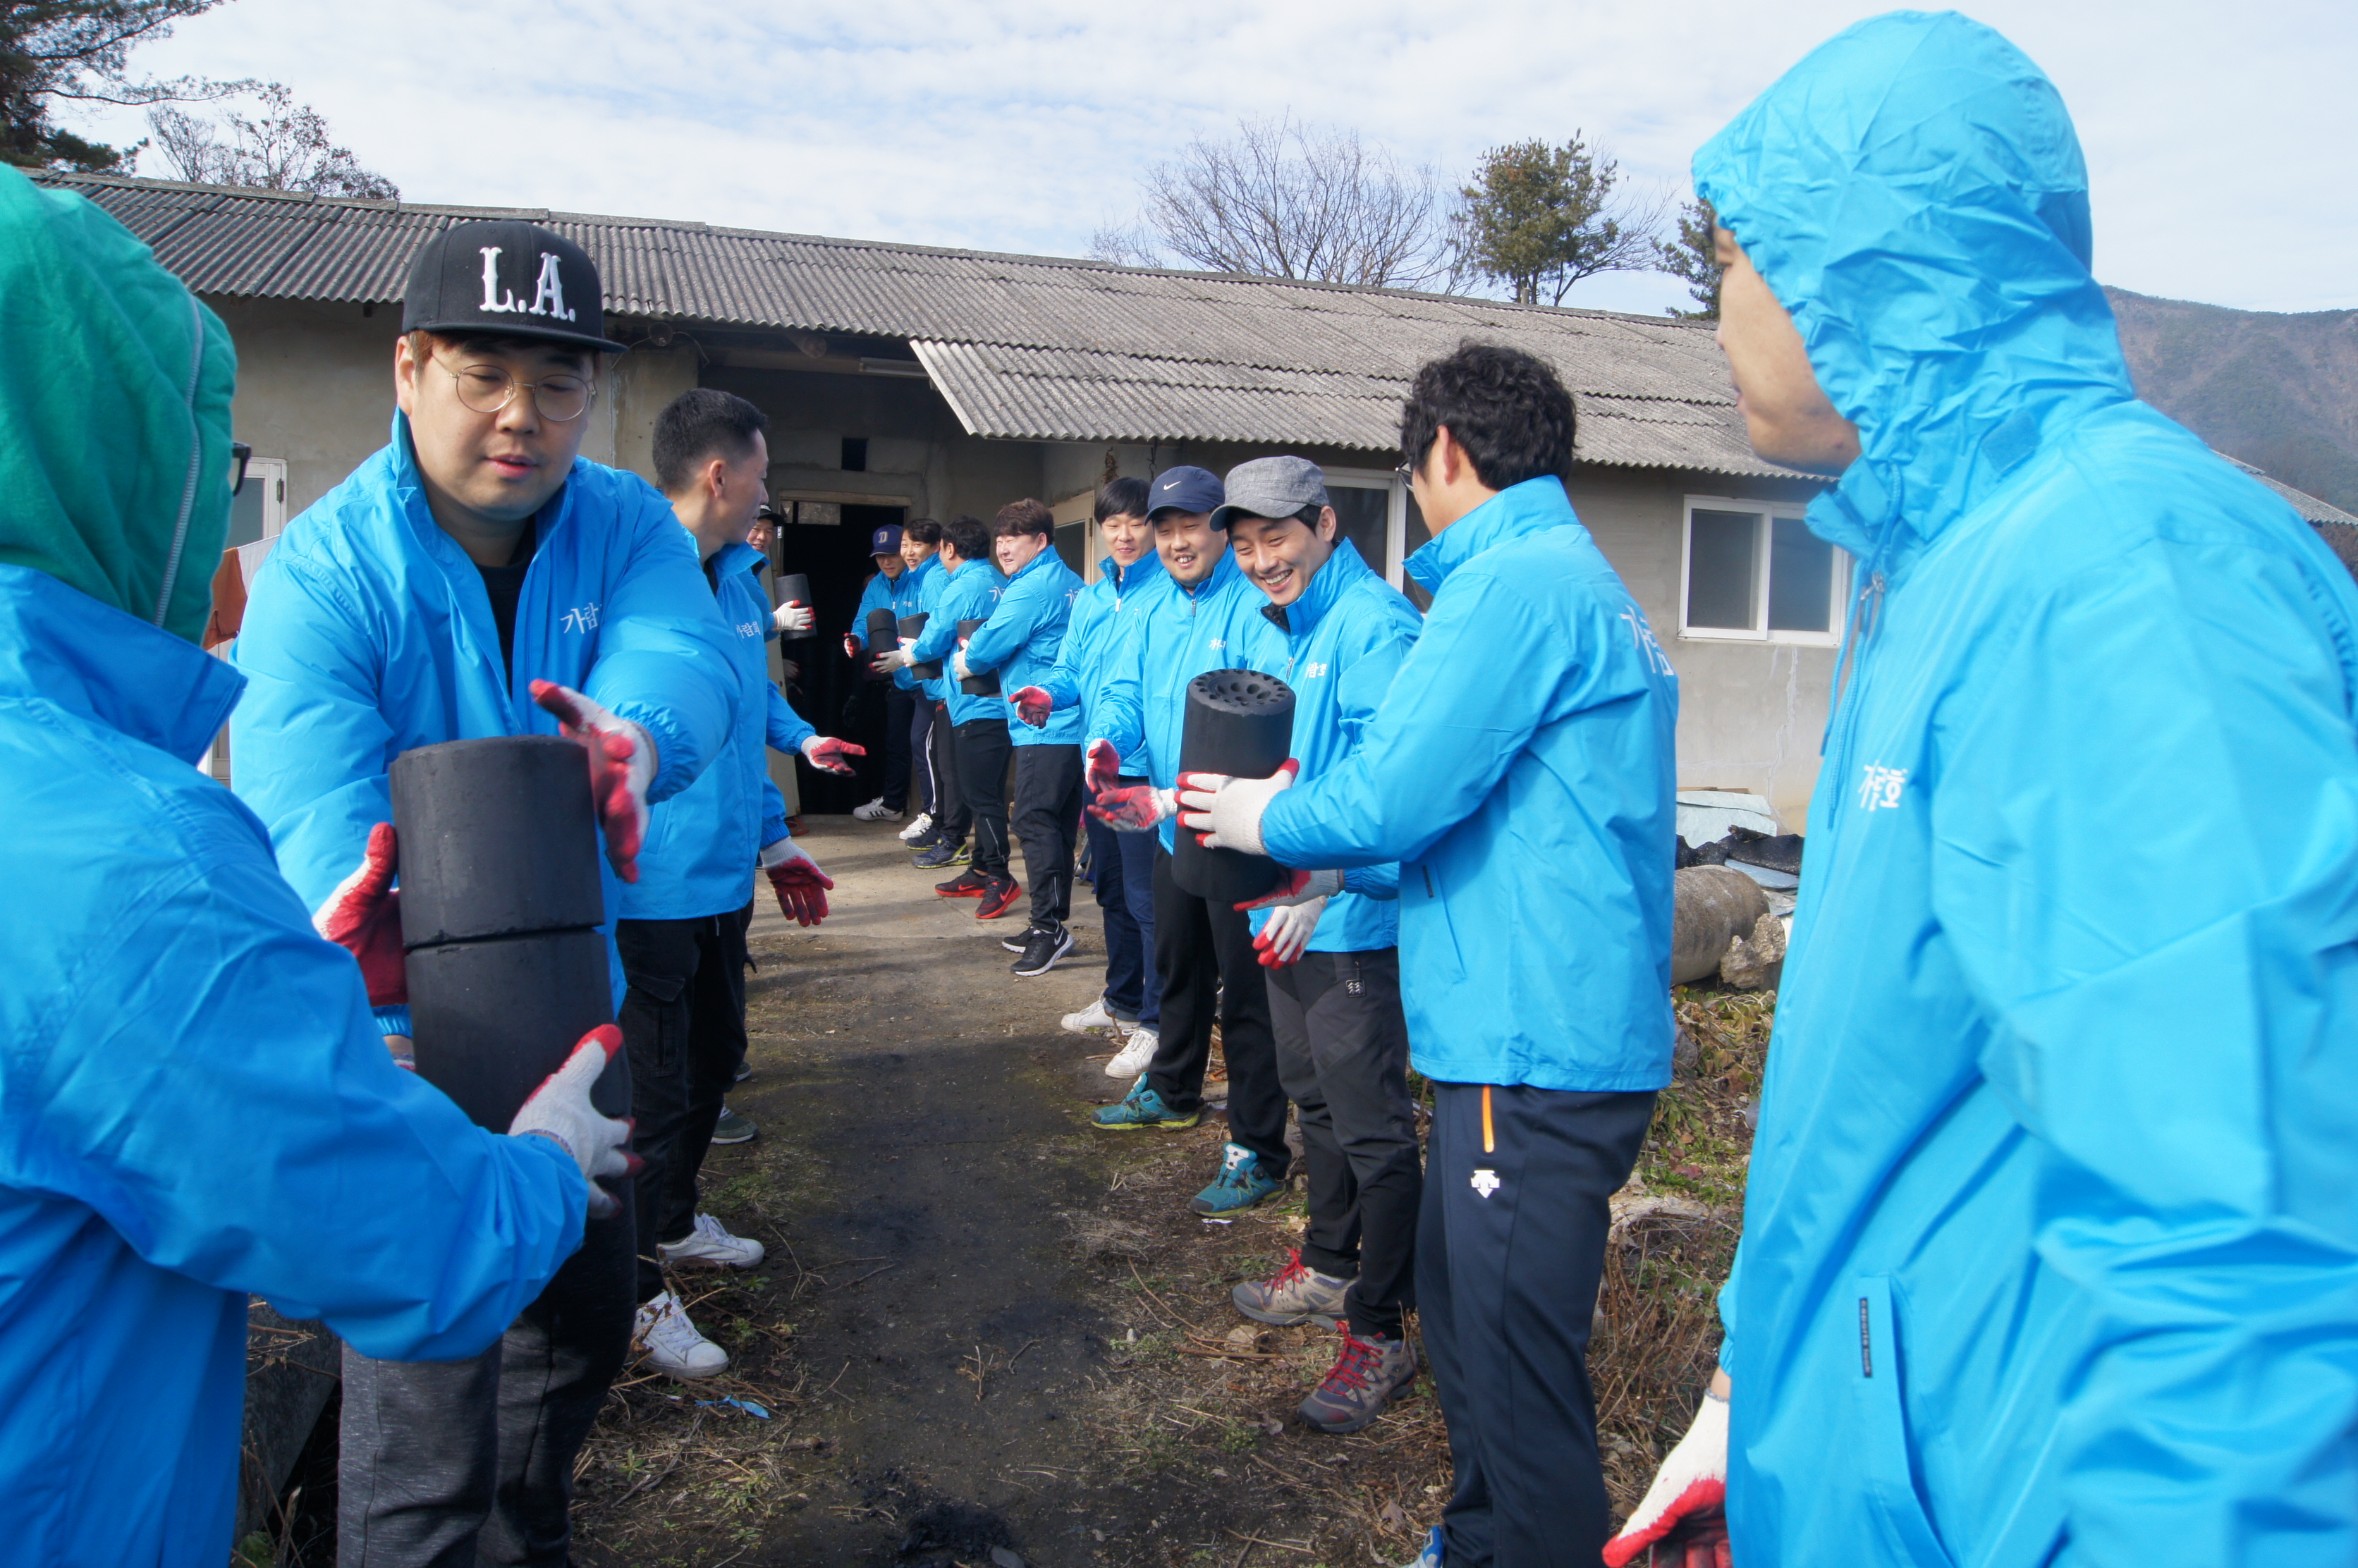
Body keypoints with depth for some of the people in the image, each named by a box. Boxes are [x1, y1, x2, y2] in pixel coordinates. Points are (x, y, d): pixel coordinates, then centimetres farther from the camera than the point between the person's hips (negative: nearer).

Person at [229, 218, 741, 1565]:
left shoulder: (628, 526, -5)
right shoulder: (326, 569, -18)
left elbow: (683, 649, -26)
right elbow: (313, 813, -33)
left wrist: (637, 730, -52)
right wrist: (385, 1021, -52)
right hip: (409, 1031, -5)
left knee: (584, 1314, 24)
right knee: (428, 1394, 1)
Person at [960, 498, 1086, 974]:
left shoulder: (1030, 590, -12)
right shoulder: (1071, 584, 18)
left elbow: (982, 651, -11)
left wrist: (965, 660, 11)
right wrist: (979, 656, 17)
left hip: (1044, 727, -10)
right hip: (1071, 725, 10)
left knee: (1034, 820, -8)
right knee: (1058, 824, 12)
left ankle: (1050, 927, -8)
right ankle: (1051, 924, 19)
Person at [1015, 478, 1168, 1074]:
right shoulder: (1089, 598, 14)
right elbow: (1070, 668, 16)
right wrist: (1048, 692, -6)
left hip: (1147, 764, -8)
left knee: (1146, 897, -6)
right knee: (1112, 889, 20)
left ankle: (1155, 1024, 4)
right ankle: (1122, 999, 36)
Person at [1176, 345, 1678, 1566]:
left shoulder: (1515, 583, -15)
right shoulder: (1589, 583, 18)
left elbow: (1389, 797, -20)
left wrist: (1262, 820, 0)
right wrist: (1339, 864, 18)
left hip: (1536, 1050, -11)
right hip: (1543, 1030, 11)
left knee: (1521, 1375, 1)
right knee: (1460, 1314, 24)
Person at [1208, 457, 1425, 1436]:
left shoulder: (1373, 624, -16)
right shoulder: (1290, 629, 14)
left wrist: (1322, 877, -31)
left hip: (1354, 921, -10)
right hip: (1290, 912, 10)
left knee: (1372, 1127, -1)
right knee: (1316, 1103, 22)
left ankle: (1379, 1333, 9)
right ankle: (1329, 1269, 39)